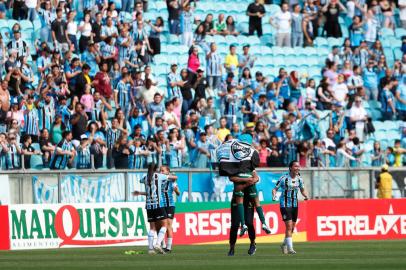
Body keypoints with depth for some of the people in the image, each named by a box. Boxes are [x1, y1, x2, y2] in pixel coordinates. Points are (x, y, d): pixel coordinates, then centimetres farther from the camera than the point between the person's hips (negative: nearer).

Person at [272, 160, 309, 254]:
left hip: (295, 205, 6)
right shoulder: (284, 178, -13)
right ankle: (290, 248, -12)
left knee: (292, 227, 10)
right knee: (289, 225, -15)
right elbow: (275, 188, -6)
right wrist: (274, 195, -26)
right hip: (285, 204, -6)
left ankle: (284, 245, 32)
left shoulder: (299, 179, 1)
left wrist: (306, 196, -6)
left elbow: (302, 190, 14)